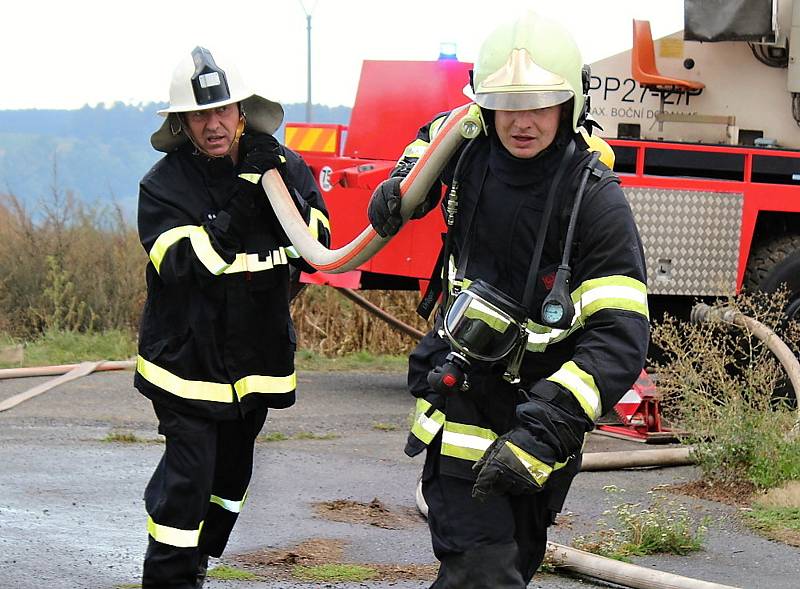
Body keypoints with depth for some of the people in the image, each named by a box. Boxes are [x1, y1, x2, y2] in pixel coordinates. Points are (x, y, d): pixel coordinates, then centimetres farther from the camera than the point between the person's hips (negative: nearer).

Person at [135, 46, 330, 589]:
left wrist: (281, 185, -23)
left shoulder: (281, 167, -2)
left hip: (257, 357, 5)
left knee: (232, 468, 17)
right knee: (188, 470, -13)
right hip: (188, 357, -5)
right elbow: (183, 264, -23)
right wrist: (235, 213, -33)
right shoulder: (164, 184, -12)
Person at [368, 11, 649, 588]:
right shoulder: (469, 146, -6)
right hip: (462, 384, 1)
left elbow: (620, 336, -29)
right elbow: (437, 132, 24)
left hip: (539, 401, -1)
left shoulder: (596, 199, -21)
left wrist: (544, 431, -39)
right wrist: (403, 182, 3)